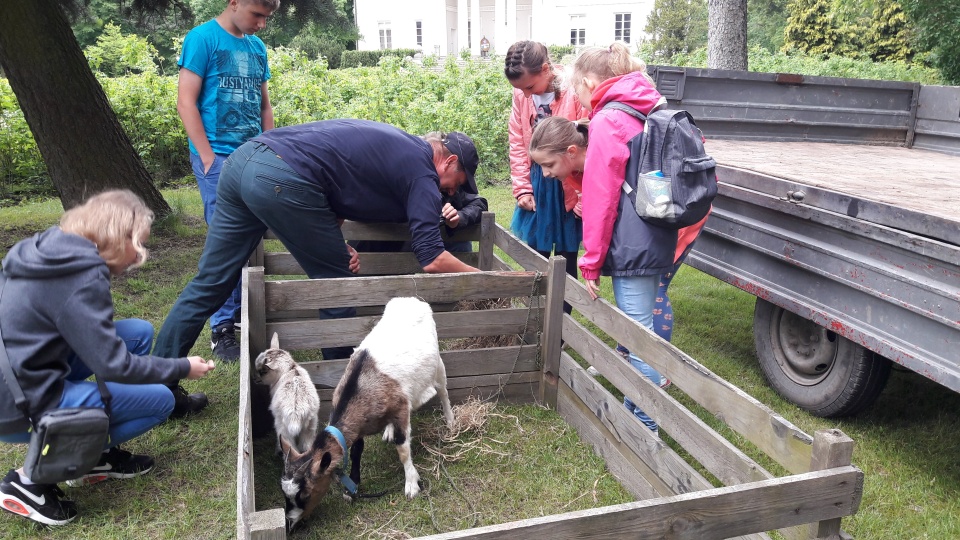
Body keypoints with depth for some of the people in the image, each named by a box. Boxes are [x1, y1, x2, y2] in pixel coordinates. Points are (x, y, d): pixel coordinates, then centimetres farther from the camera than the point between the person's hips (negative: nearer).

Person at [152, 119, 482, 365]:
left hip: (242, 158, 9)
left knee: (209, 283, 14)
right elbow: (431, 259, -4)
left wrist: (335, 243, 15)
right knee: (338, 283, 9)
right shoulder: (422, 171, 2)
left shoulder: (394, 144, 27)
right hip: (280, 181, -9)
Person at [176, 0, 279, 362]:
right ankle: (222, 328, 2)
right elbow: (186, 103, -8)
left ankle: (242, 308, 22)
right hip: (218, 156, -6)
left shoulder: (257, 47, 14)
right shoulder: (202, 39, -4)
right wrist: (208, 158, -13)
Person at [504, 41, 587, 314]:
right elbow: (518, 144, 5)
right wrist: (522, 188, 0)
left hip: (567, 189, -5)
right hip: (536, 187, 5)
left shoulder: (575, 92, -18)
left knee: (565, 261, 8)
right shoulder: (522, 94, -1)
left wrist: (584, 197, -13)